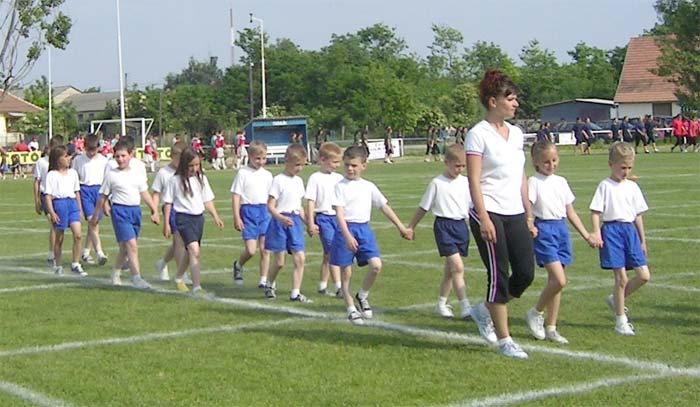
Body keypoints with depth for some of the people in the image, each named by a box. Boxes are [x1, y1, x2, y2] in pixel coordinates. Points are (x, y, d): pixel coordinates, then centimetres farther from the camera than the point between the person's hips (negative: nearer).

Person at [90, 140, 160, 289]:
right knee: (132, 245, -15)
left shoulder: (137, 172, 8)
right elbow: (103, 196, 5)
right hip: (120, 210, -5)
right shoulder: (111, 174, -3)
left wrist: (154, 211, 12)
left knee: (125, 246, 15)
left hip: (135, 210, 5)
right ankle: (136, 277, -13)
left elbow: (144, 193, 15)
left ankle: (116, 272, 35)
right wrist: (95, 216, 9)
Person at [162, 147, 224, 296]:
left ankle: (179, 278, 39)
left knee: (190, 252, 16)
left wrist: (216, 217, 5)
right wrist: (166, 223, -4)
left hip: (198, 218, 6)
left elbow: (207, 200, 14)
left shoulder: (202, 179, 8)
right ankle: (197, 287, -20)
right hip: (183, 218, -6)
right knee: (194, 250, -18)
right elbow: (167, 202, -2)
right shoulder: (175, 180, -6)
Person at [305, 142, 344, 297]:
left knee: (328, 254, 13)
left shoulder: (339, 178, 12)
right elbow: (310, 202, -6)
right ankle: (339, 287, -12)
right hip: (323, 217, -6)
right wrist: (311, 223, -11)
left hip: (338, 217, 6)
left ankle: (322, 286, 23)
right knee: (332, 252, -11)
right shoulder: (315, 178, -5)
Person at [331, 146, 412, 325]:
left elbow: (385, 207, 14)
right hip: (346, 230, -3)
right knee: (346, 272, 2)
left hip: (364, 229, 3)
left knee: (376, 265, -13)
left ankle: (362, 295, 13)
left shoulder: (369, 187, 8)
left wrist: (401, 227, 13)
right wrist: (348, 236, -24)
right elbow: (339, 213, -12)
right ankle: (351, 309, 16)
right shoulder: (341, 186, -5)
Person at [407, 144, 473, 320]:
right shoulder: (437, 183, -5)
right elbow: (423, 208, 2)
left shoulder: (466, 182, 7)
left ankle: (441, 304, 26)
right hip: (444, 225, -5)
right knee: (457, 266, -15)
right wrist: (411, 227, 7)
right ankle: (465, 306, -15)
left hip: (461, 225, 5)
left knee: (450, 269, 13)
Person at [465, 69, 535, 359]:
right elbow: (474, 180, -12)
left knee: (525, 273, 1)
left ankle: (484, 311, 24)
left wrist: (528, 216, 16)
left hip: (515, 215, 7)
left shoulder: (516, 133, 14)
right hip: (489, 214, -7)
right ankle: (504, 340, 7)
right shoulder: (478, 134, -7)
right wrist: (484, 219, -19)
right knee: (499, 275, -4)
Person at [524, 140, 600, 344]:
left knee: (555, 281, 8)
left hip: (561, 229, 6)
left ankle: (551, 328, 15)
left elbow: (570, 212, 18)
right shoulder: (534, 182, -5)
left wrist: (587, 235, 15)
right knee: (559, 280, -16)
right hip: (544, 230, -6)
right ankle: (535, 313, 5)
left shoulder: (561, 182, 14)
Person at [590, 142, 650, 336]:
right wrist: (596, 233, -18)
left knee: (644, 276, -1)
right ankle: (620, 321, 5)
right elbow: (595, 212, -7)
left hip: (630, 230, 5)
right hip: (612, 230, -5)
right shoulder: (605, 186, -3)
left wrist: (642, 240, 17)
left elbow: (638, 215, 16)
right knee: (621, 278, -6)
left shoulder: (633, 187, 11)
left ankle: (616, 299, 22)